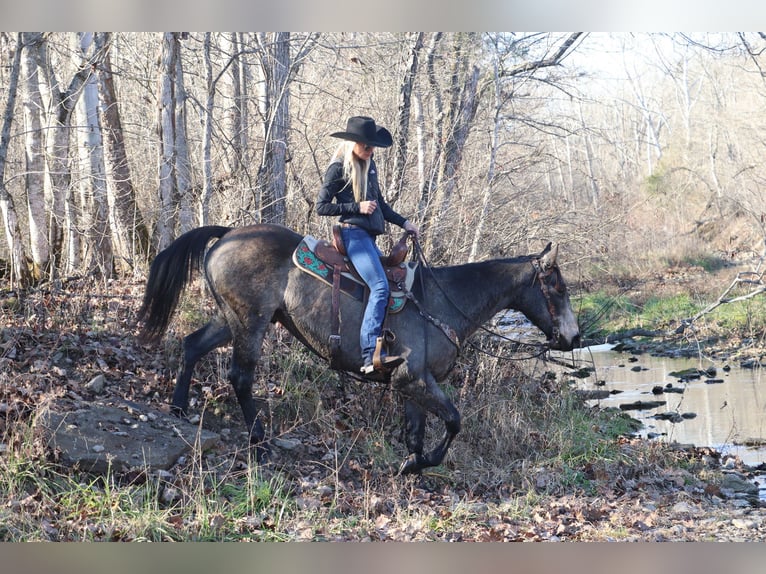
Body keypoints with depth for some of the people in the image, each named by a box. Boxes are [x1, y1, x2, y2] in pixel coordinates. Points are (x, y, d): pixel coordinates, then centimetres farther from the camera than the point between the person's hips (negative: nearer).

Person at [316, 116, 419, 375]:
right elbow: (322, 206, -8)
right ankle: (370, 354, -34)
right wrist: (357, 207, -15)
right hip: (354, 234, -10)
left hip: (369, 236, 10)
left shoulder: (369, 165, 15)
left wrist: (403, 222, 18)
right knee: (380, 287, -25)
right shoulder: (338, 169, -6)